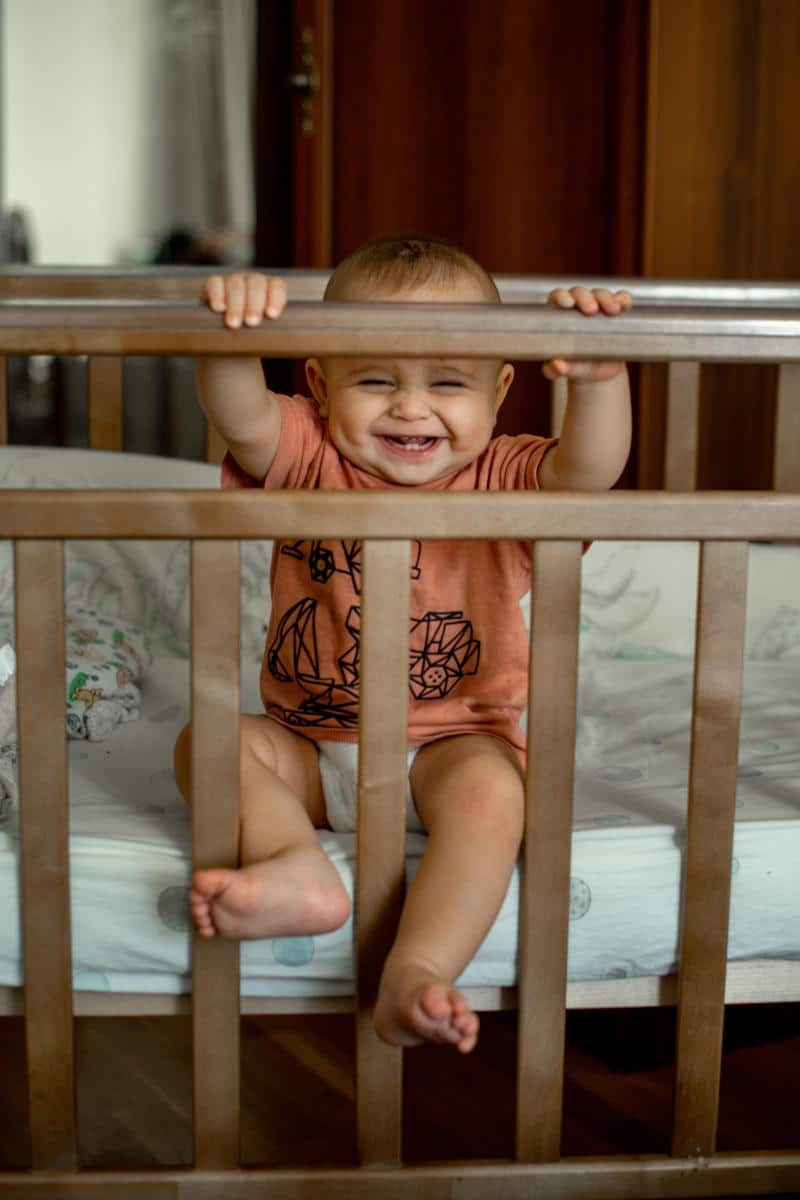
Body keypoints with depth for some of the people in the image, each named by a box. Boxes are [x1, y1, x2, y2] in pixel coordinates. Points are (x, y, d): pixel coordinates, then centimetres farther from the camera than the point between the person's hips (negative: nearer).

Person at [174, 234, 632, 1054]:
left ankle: (415, 972, -39)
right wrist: (233, 339, -44)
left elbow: (591, 470, -24)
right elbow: (240, 417, -22)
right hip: (310, 748, 2)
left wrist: (600, 379, -43)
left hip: (453, 743, -2)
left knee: (490, 788, -33)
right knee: (207, 740, -21)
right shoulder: (309, 463, -2)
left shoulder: (501, 483, -4)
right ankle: (298, 868, -42)